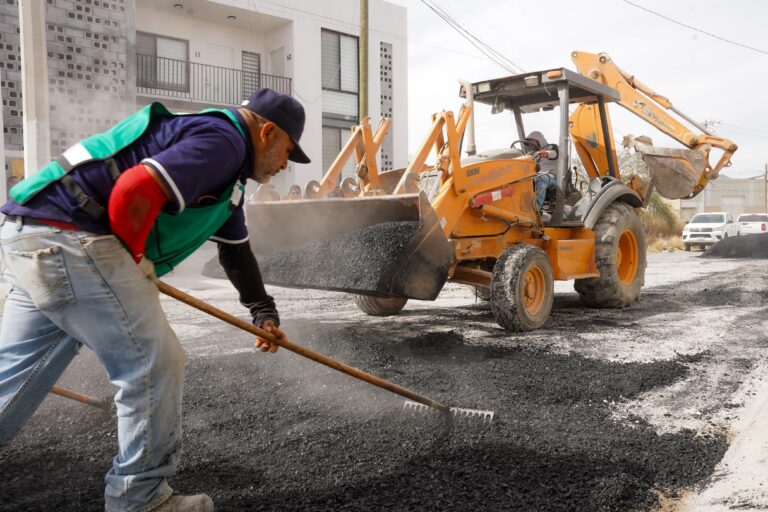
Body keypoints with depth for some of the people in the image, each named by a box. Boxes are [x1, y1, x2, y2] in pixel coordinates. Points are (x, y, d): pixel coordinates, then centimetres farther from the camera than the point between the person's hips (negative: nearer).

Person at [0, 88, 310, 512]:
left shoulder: (228, 171, 23)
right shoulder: (223, 140, -11)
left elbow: (235, 248, 32)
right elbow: (133, 191, -25)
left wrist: (263, 311, 37)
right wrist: (135, 264, -7)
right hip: (66, 236, -10)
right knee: (154, 366, -3)